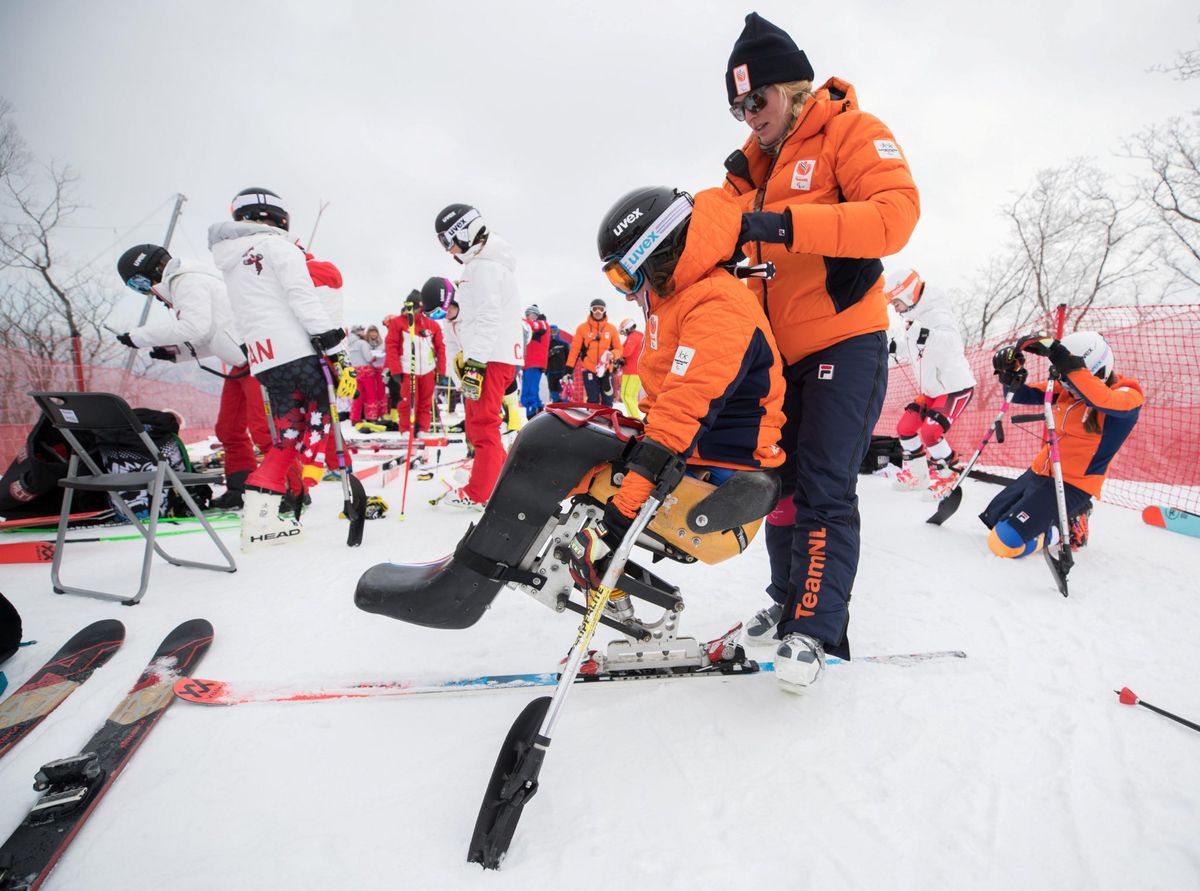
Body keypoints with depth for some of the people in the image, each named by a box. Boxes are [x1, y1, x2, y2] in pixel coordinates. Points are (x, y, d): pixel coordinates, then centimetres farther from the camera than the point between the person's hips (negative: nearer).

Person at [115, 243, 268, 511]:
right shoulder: (181, 285, 22)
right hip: (240, 364, 11)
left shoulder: (188, 282, -10)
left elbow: (195, 328, -24)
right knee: (228, 428, 14)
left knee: (262, 429, -14)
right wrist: (173, 350, 8)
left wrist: (139, 336, -15)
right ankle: (241, 489, 22)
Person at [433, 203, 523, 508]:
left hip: (491, 358, -11)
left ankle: (479, 494, -3)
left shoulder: (483, 266, -9)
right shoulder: (484, 263, 24)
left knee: (482, 424, -8)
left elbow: (488, 317, -19)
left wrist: (475, 361, -24)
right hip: (493, 357, 11)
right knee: (477, 423, 14)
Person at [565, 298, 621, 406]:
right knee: (593, 401, 0)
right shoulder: (582, 327, 0)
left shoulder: (611, 328, 4)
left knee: (607, 400, 6)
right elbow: (575, 349, 0)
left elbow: (619, 349, 8)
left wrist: (612, 354, -15)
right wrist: (569, 369, -5)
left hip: (606, 370, 2)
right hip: (589, 370, -2)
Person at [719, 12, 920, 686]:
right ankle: (789, 600, 24)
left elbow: (897, 212, -19)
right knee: (781, 480, 10)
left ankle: (817, 628, -1)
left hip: (844, 340, -7)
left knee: (824, 490, -10)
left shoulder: (851, 131, -2)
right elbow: (742, 243, 20)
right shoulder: (759, 161, 18)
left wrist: (786, 224, -28)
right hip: (782, 351, 7)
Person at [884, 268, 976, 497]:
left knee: (931, 432, -21)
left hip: (955, 388, -9)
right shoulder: (914, 318, 7)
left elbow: (952, 342, -42)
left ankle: (949, 476, -1)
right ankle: (916, 474, 24)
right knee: (905, 427, 7)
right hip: (931, 389, 9)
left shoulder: (937, 315, -22)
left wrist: (926, 335, -58)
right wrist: (893, 348, 9)